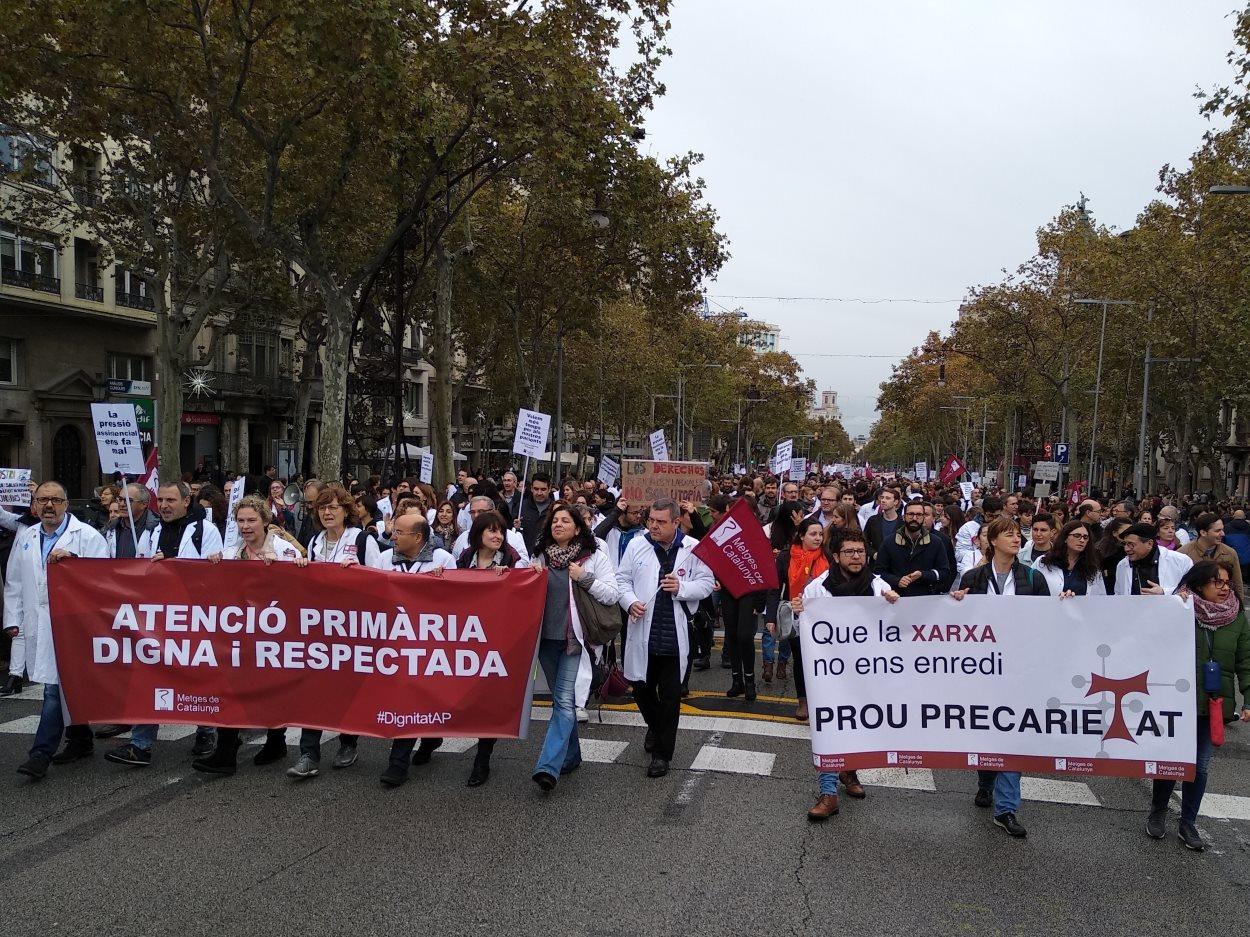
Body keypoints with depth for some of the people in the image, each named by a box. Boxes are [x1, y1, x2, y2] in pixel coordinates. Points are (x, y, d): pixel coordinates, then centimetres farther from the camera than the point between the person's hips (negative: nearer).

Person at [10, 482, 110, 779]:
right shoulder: (25, 537, 15)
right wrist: (12, 620, 13)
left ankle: (41, 754, -4)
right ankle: (81, 741, 25)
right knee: (69, 686, 13)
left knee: (57, 686, -8)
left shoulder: (88, 536, -3)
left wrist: (72, 561, -21)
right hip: (36, 625, 6)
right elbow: (14, 583, 18)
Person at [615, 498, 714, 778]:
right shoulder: (636, 545, 2)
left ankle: (662, 753, 18)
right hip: (643, 630, 2)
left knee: (670, 695, 5)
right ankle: (655, 726, 44)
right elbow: (623, 579, 8)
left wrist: (681, 588, -16)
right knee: (641, 687, 12)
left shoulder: (693, 548, -4)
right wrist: (630, 601, -11)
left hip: (676, 634, -2)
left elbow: (706, 583, 2)